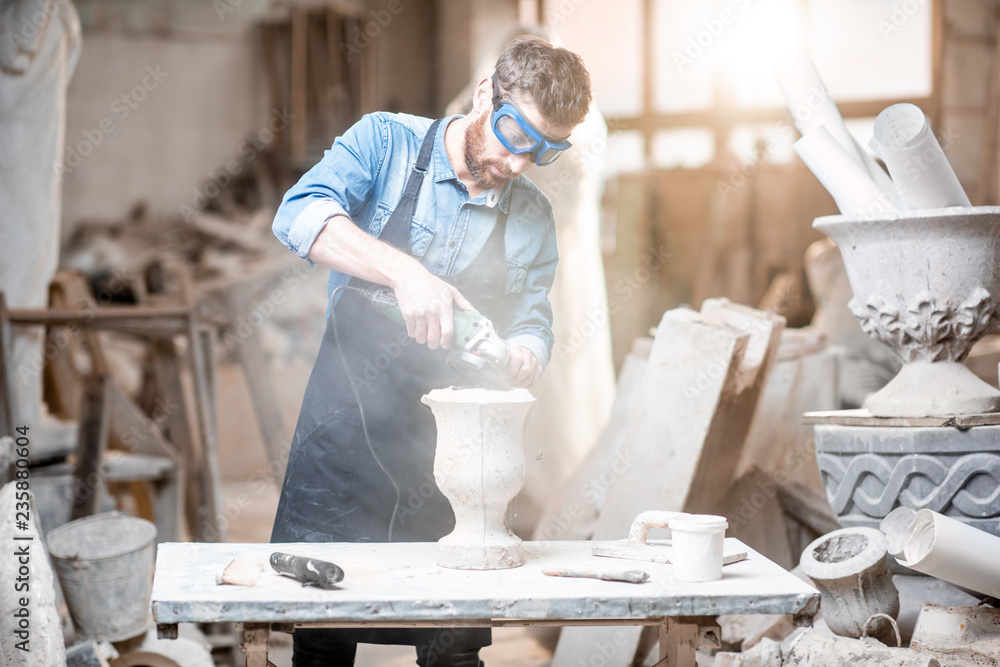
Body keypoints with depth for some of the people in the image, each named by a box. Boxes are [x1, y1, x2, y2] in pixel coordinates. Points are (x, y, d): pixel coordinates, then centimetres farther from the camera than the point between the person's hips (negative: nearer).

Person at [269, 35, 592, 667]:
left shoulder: (533, 218, 6)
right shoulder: (385, 141, -4)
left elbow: (532, 320, 12)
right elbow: (301, 216, -19)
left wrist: (526, 353, -14)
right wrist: (404, 270, -34)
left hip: (449, 455, 3)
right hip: (344, 438, -2)